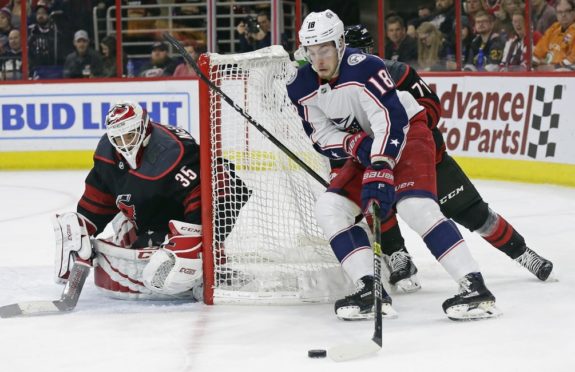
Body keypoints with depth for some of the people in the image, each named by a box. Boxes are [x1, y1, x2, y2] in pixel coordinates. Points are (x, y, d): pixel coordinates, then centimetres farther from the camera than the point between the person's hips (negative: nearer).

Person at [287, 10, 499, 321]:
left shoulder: (362, 67, -26)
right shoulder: (301, 88, -5)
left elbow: (390, 119, -33)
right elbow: (322, 137, -1)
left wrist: (380, 169, -42)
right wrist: (355, 144, -22)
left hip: (406, 132, -8)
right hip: (365, 147, 8)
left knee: (415, 207, -28)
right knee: (330, 209, -9)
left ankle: (475, 287, -28)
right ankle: (370, 290, -11)